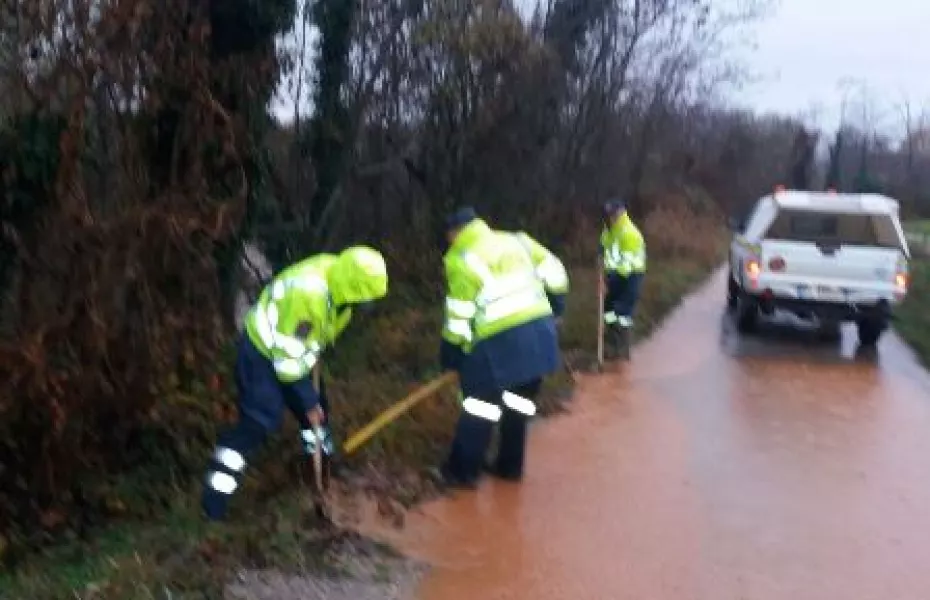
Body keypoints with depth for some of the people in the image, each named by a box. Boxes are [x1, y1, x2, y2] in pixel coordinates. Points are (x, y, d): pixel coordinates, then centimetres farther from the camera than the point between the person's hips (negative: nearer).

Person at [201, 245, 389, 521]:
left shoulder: (338, 276, -12)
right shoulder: (309, 294, -38)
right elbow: (289, 356, -30)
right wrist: (308, 401, -20)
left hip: (293, 348, 8)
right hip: (263, 351, -8)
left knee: (318, 406, 18)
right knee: (260, 420, -12)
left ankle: (324, 462, 43)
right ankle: (216, 494, -3)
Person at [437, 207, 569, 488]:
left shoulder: (461, 259, -2)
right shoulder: (517, 240, 15)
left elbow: (460, 312, -4)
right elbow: (552, 271, 15)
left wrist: (452, 353, 5)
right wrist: (554, 302, 30)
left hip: (500, 341, -6)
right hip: (541, 331, 6)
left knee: (479, 404, 7)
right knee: (519, 399, 21)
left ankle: (463, 471, 15)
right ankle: (510, 465, 31)